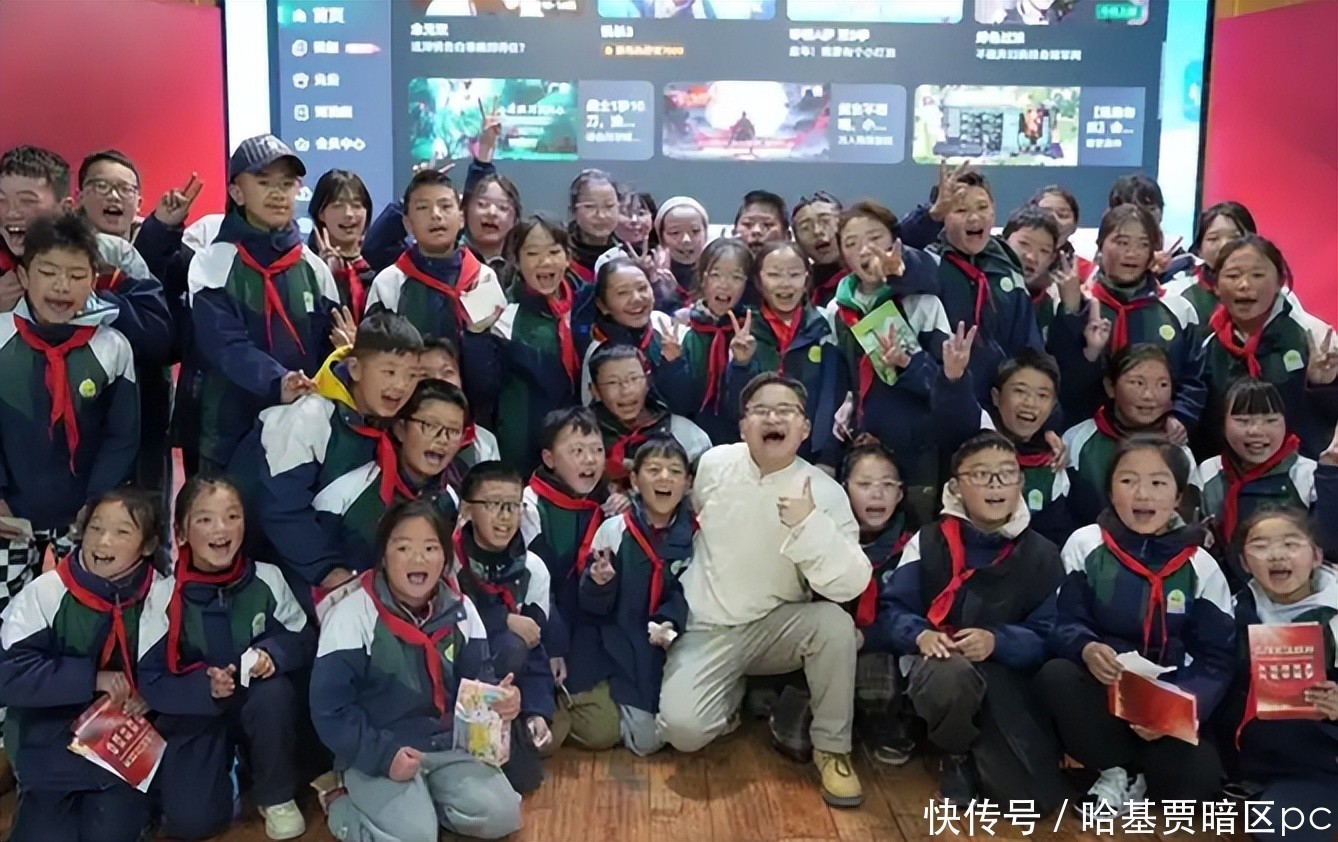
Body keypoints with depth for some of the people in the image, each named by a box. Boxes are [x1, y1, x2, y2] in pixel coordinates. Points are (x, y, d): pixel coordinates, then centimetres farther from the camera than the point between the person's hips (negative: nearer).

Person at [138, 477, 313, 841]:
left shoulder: (267, 578, -11)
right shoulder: (163, 594, -14)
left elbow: (304, 642, -2)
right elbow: (150, 682, -12)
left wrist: (272, 653, -25)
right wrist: (205, 687, -30)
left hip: (260, 707, 1)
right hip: (195, 715, -1)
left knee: (275, 694, -34)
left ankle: (277, 796, -7)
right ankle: (225, 768, 17)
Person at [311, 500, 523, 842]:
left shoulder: (460, 611, 1)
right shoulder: (352, 616, -13)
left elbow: (476, 678, 7)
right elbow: (329, 708, -13)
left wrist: (498, 698, -17)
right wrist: (381, 755, -21)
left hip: (449, 745, 5)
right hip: (377, 751, -4)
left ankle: (423, 799, 13)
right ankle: (346, 810, 5)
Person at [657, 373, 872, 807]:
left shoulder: (825, 492, -14)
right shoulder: (714, 463, -6)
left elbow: (851, 586, -24)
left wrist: (809, 525, -37)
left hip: (776, 627, 0)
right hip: (708, 629, 1)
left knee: (835, 622, -32)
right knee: (682, 729, -23)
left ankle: (831, 748, -8)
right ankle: (735, 692, 14)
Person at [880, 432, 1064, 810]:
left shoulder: (1042, 555, 3)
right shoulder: (929, 541, 1)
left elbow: (1048, 636, -3)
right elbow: (892, 608, -2)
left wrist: (997, 641, -23)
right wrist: (920, 635, -24)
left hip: (1008, 677, 2)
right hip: (938, 664, -1)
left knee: (1036, 795, -12)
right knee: (951, 677, -40)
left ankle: (978, 754, 24)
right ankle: (956, 757, -3)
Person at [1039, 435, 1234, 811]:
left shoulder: (1201, 567, 0)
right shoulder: (1085, 544, -2)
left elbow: (1217, 658, -2)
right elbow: (1063, 623, -4)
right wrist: (1087, 649, -29)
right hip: (1099, 693, 0)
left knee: (1197, 777, -29)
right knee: (1055, 675, -33)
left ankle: (1124, 772, 5)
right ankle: (1118, 770, -8)